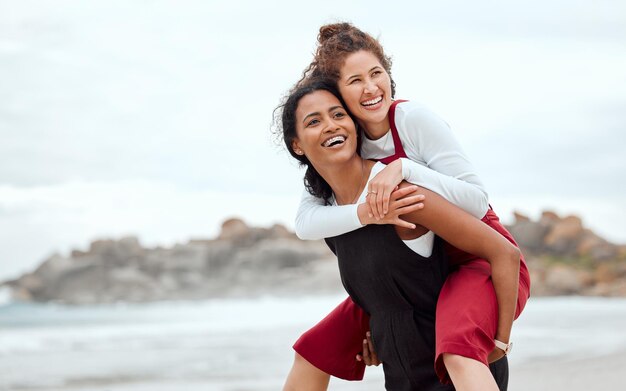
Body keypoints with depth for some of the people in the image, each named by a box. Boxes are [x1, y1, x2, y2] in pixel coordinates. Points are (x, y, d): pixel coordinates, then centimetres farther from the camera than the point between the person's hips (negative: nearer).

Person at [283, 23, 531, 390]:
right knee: (315, 352, 8)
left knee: (458, 354, -39)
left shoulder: (415, 119, -18)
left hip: (482, 259, -7)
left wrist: (404, 168, -33)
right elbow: (305, 224, -14)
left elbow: (477, 201, -22)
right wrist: (365, 213, -34)